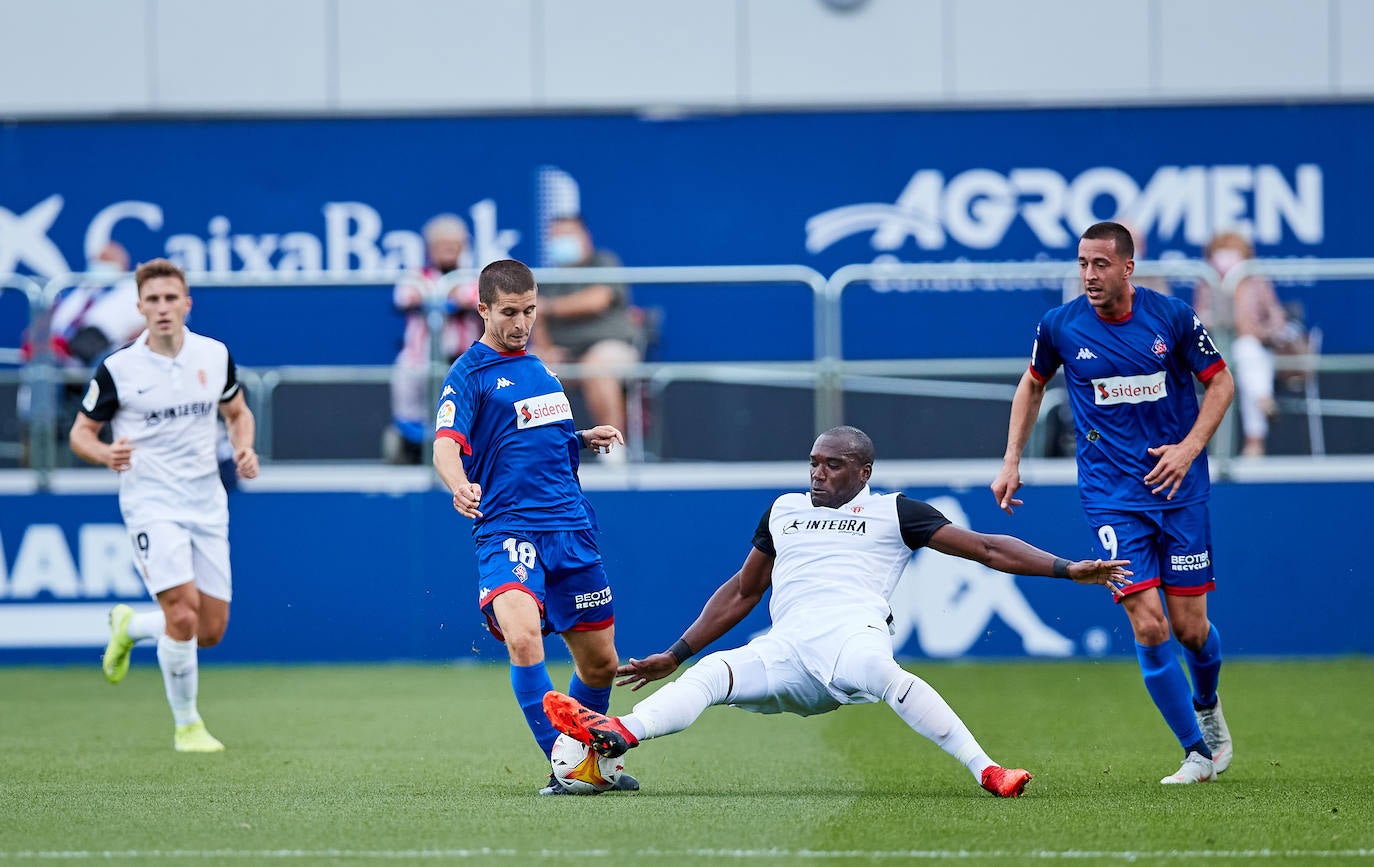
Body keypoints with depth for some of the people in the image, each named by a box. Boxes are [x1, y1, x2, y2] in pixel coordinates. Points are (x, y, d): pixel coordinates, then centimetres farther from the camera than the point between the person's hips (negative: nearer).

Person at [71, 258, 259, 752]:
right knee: (183, 613, -20)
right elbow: (81, 431, 2)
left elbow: (237, 413, 19)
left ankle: (129, 627, 35)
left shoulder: (215, 355, 3)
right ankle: (187, 726, -3)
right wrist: (106, 453, -20)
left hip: (208, 507, 4)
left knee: (210, 632, 5)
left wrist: (244, 449, -2)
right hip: (151, 504, -4)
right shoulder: (117, 368, -7)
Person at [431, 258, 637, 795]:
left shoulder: (538, 366, 18)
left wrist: (584, 439, 12)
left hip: (571, 529, 7)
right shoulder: (470, 374, -3)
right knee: (523, 637, -30)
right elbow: (447, 445, -18)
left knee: (600, 662, 10)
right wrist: (459, 485, -40)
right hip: (507, 531, -7)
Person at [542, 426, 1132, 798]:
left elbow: (984, 548, 11)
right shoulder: (784, 511, 27)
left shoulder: (893, 512, 13)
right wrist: (675, 655, 33)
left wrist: (1067, 569, 0)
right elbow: (742, 592, 36)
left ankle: (985, 769, -43)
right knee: (713, 673, -24)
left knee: (878, 671, -40)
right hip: (786, 652, 4)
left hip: (851, 635, -4)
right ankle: (617, 736, -46)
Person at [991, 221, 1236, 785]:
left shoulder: (1173, 317, -7)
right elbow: (1033, 384, 15)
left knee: (1190, 627, 3)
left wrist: (1189, 447, -9)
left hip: (1178, 486, 0)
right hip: (1111, 497, 0)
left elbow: (1220, 383, 4)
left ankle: (1208, 705, 37)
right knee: (1148, 626, -12)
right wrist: (1011, 461, 10)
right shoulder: (1060, 326, -3)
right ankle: (1197, 753, -2)